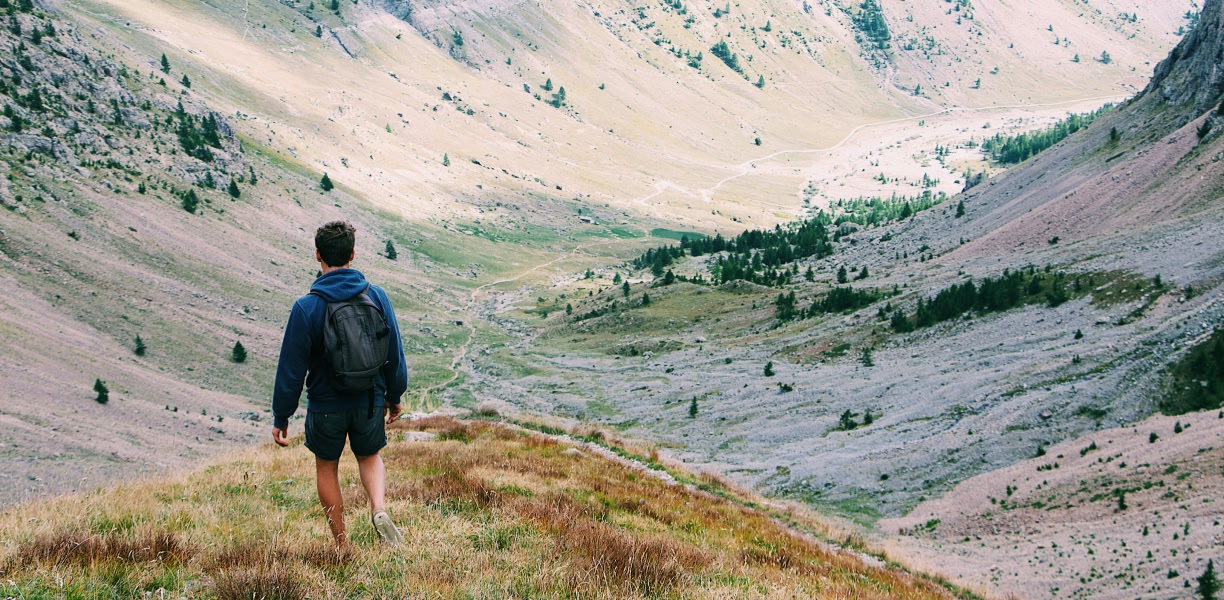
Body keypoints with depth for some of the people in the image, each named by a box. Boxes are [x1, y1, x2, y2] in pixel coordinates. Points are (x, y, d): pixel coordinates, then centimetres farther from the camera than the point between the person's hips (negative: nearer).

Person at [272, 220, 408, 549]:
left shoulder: (306, 307, -17)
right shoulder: (376, 296, -8)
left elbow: (292, 367, -12)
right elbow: (395, 352, 1)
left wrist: (280, 416, -2)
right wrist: (394, 395, 16)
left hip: (326, 406, -2)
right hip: (370, 402, 2)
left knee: (326, 467, 18)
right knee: (370, 457, 26)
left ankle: (342, 546, 22)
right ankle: (379, 510, -2)